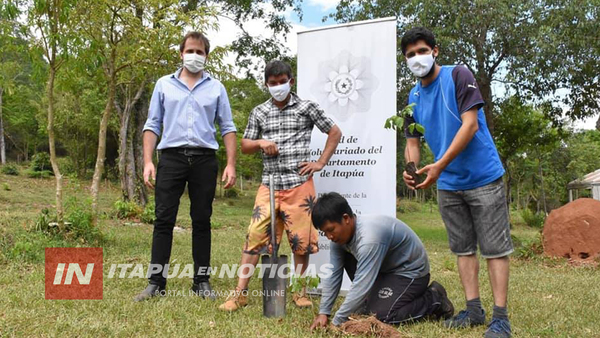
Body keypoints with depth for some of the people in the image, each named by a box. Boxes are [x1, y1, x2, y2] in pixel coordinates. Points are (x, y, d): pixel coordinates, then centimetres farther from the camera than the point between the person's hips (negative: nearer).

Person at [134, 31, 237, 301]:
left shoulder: (216, 88, 12)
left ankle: (202, 281, 13)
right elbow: (152, 125, 10)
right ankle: (156, 282, 3)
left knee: (202, 221, 5)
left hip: (204, 159, 0)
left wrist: (230, 164, -1)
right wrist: (147, 161, -2)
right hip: (172, 157, 0)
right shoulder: (164, 85, 12)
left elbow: (227, 128, 10)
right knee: (164, 219, -3)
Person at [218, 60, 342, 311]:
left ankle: (300, 291, 18)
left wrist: (321, 163, 1)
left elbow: (335, 133, 9)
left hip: (299, 184, -2)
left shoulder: (306, 108, 4)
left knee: (301, 239, 2)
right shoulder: (259, 113, 12)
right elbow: (244, 146, 16)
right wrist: (260, 143, -6)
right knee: (254, 236, -5)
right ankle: (240, 293, 1)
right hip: (269, 184, 2)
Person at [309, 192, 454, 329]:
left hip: (411, 272, -8)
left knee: (379, 316, -20)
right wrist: (323, 312, -12)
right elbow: (333, 275, -7)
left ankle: (434, 300, -1)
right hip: (386, 268, 8)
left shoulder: (369, 238, -36)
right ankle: (374, 302, 7)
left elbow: (362, 285, -35)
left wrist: (337, 322, -30)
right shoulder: (341, 233, -10)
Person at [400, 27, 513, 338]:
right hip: (448, 185, 6)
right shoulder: (414, 97, 8)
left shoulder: (458, 76, -10)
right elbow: (412, 140, 13)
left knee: (494, 248, -2)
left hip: (483, 178, -6)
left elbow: (470, 124, -19)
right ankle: (474, 309, 18)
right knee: (463, 248, 10)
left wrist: (438, 166, -24)